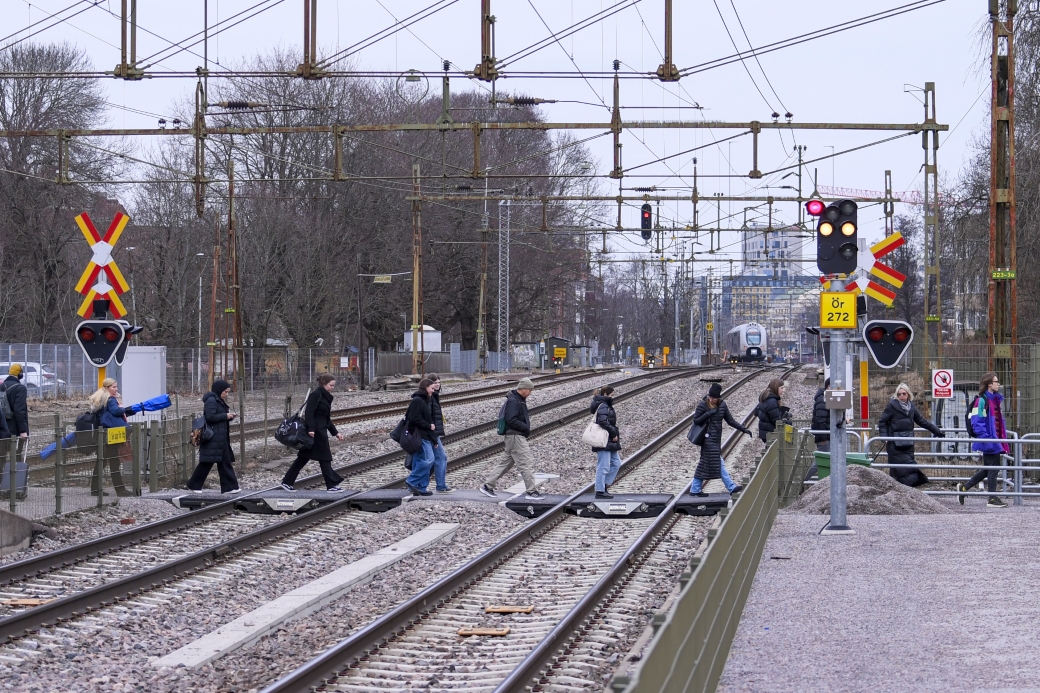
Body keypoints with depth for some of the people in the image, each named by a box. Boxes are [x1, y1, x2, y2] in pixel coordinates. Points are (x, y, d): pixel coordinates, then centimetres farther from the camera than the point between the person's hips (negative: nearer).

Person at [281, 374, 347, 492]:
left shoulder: (326, 397, 17)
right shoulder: (316, 395, -12)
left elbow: (327, 419, 23)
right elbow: (309, 412, -20)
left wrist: (336, 433, 20)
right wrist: (311, 429, -26)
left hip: (321, 430, 10)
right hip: (315, 431, -10)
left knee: (304, 457, 11)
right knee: (324, 458, -4)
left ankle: (287, 482, 15)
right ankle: (331, 485, 1)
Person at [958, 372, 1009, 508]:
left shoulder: (996, 399, 17)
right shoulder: (981, 401, -13)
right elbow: (977, 422, -19)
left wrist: (1003, 438, 18)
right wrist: (985, 438, -24)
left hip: (996, 440, 9)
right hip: (989, 441, -9)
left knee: (988, 469, 14)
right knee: (992, 468, -4)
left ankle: (964, 487, 23)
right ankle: (992, 499, 3)